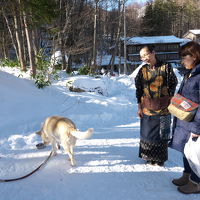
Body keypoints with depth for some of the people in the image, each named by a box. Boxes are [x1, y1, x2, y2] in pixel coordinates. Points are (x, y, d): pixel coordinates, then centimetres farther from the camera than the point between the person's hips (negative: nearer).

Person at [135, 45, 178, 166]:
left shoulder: (166, 67, -3)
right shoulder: (142, 70, 4)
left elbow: (173, 84, 3)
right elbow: (138, 89, 6)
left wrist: (169, 99, -5)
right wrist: (139, 107, 3)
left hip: (163, 107, -2)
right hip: (147, 108, 2)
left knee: (162, 133, 5)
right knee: (147, 132, 7)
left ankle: (160, 159, 22)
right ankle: (149, 157, 25)